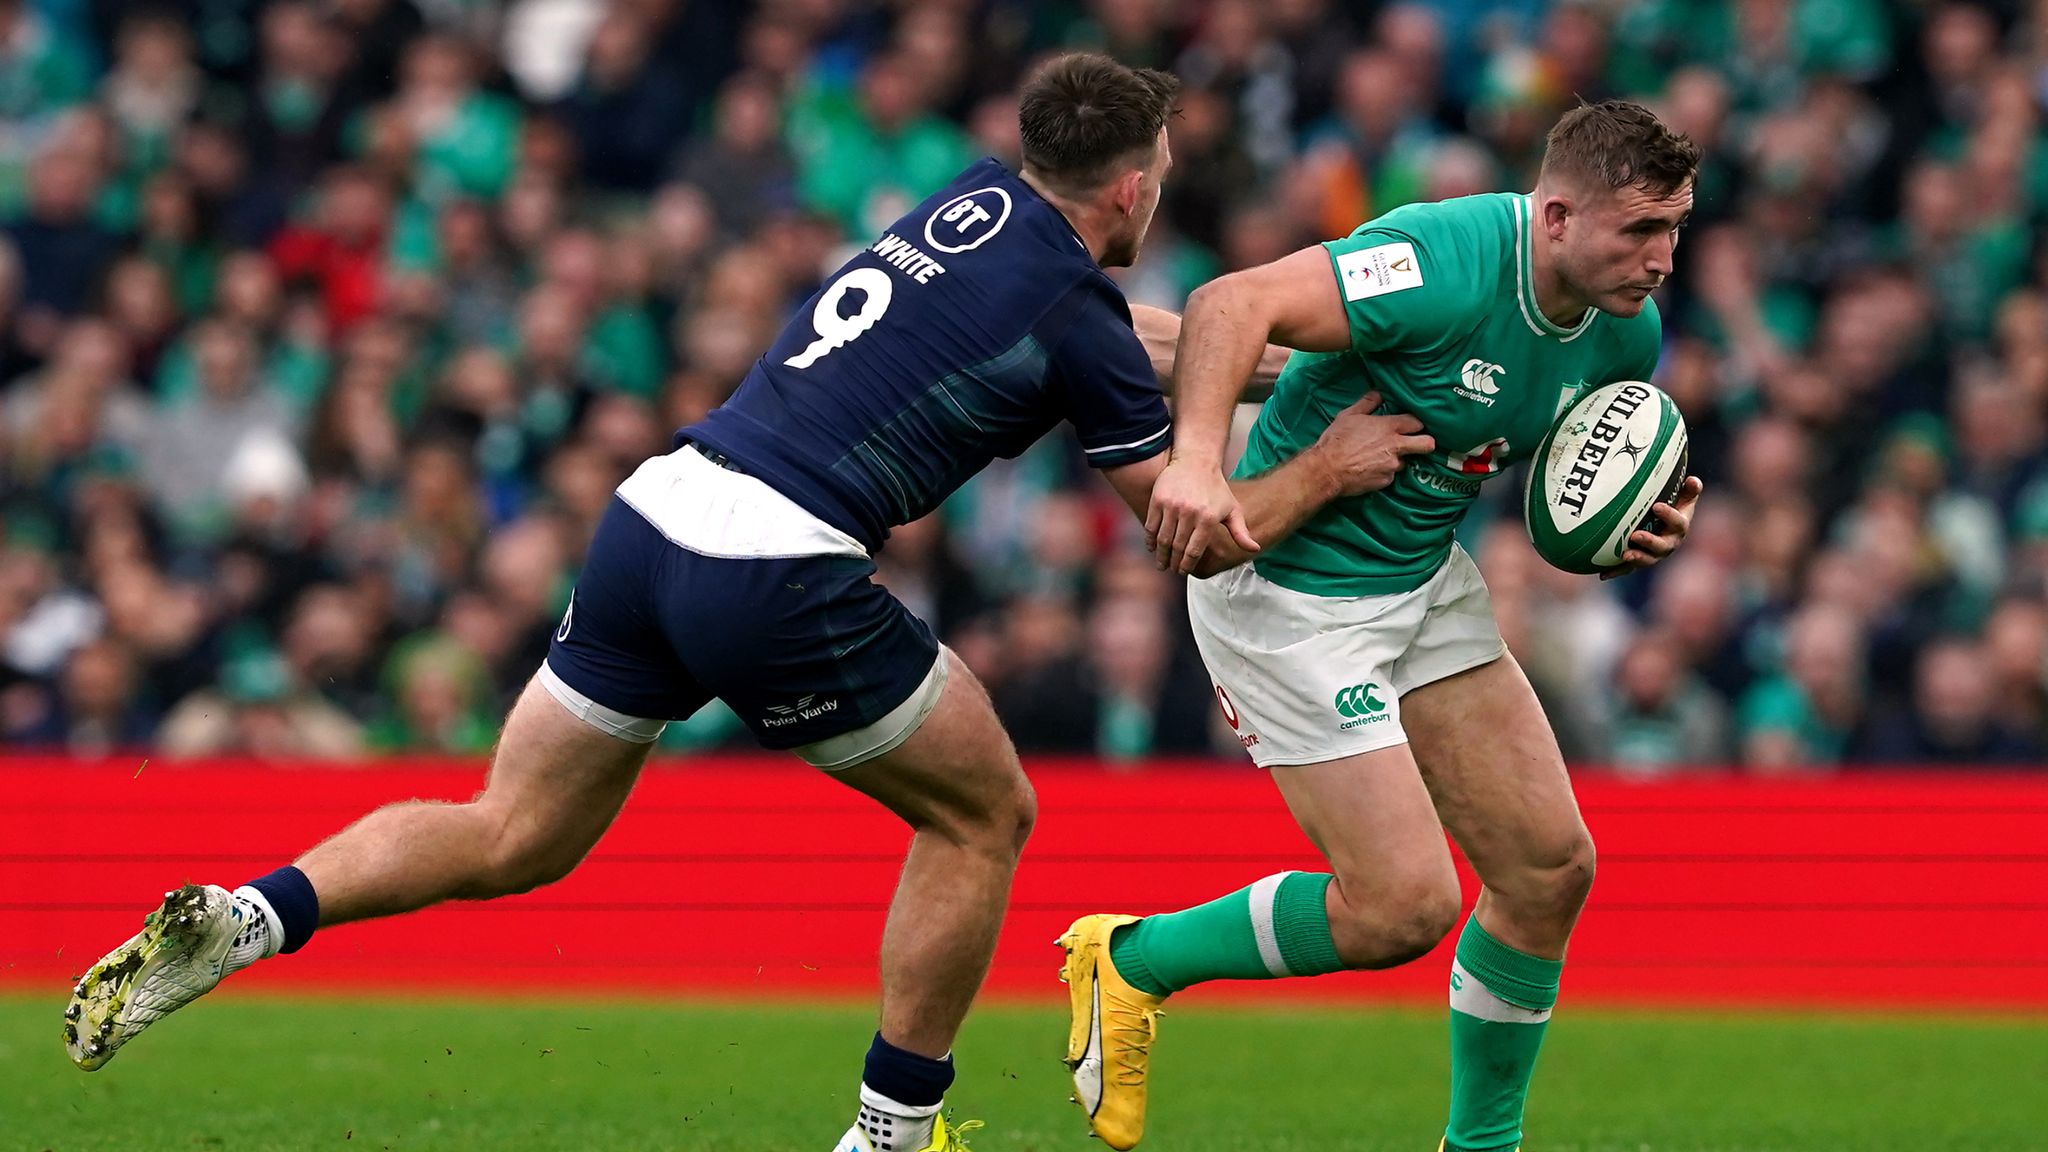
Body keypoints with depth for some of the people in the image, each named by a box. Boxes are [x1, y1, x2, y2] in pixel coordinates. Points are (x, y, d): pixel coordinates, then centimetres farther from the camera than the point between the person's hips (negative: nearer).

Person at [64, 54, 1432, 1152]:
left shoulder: (977, 200, 17)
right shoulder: (1075, 318, -3)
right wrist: (1326, 469, 18)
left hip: (655, 514, 7)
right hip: (779, 573, -7)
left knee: (511, 838, 14)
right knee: (983, 813, 14)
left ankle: (240, 918, -5)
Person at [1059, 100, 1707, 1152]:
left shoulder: (1624, 332, -3)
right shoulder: (1449, 263, -29)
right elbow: (1232, 304, -36)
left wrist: (1637, 531, -7)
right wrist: (1197, 459, -51)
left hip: (1426, 580, 8)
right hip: (1290, 586, -8)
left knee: (1550, 867, 3)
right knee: (1404, 906, -11)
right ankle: (1132, 962, 12)